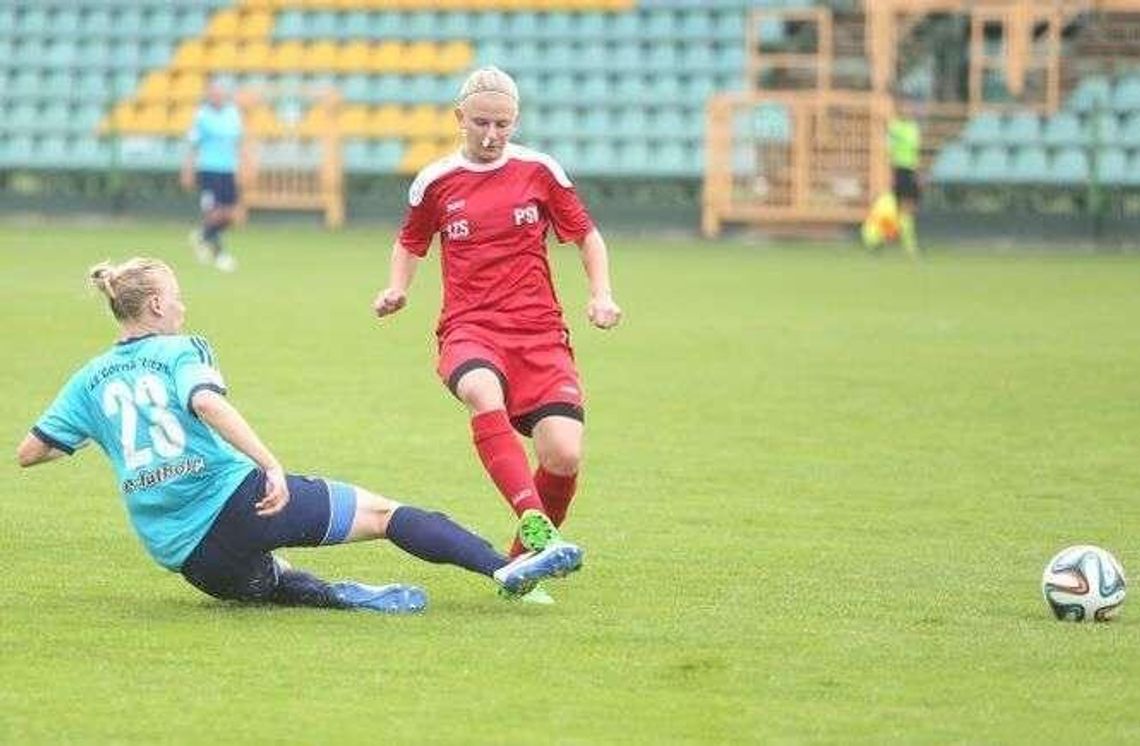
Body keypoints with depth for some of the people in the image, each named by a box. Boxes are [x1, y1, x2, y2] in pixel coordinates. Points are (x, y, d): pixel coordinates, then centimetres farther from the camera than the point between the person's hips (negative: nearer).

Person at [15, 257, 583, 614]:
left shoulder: (90, 380, 16)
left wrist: (86, 435, 37)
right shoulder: (179, 351, 2)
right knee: (382, 512, 3)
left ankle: (339, 598, -5)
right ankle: (506, 568, -9)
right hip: (234, 502, -5)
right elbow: (206, 403, -21)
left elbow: (29, 452, 18)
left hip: (185, 558, 5)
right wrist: (271, 465, -27)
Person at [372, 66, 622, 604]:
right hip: (468, 329, -1)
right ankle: (533, 522, -48)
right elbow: (410, 244, 25)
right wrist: (397, 289, 6)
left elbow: (587, 236, 17)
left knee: (563, 455, -18)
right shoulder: (435, 182, 8)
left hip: (539, 332, 1)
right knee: (484, 393, -39)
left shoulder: (540, 172, 6)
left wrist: (601, 294, 2)